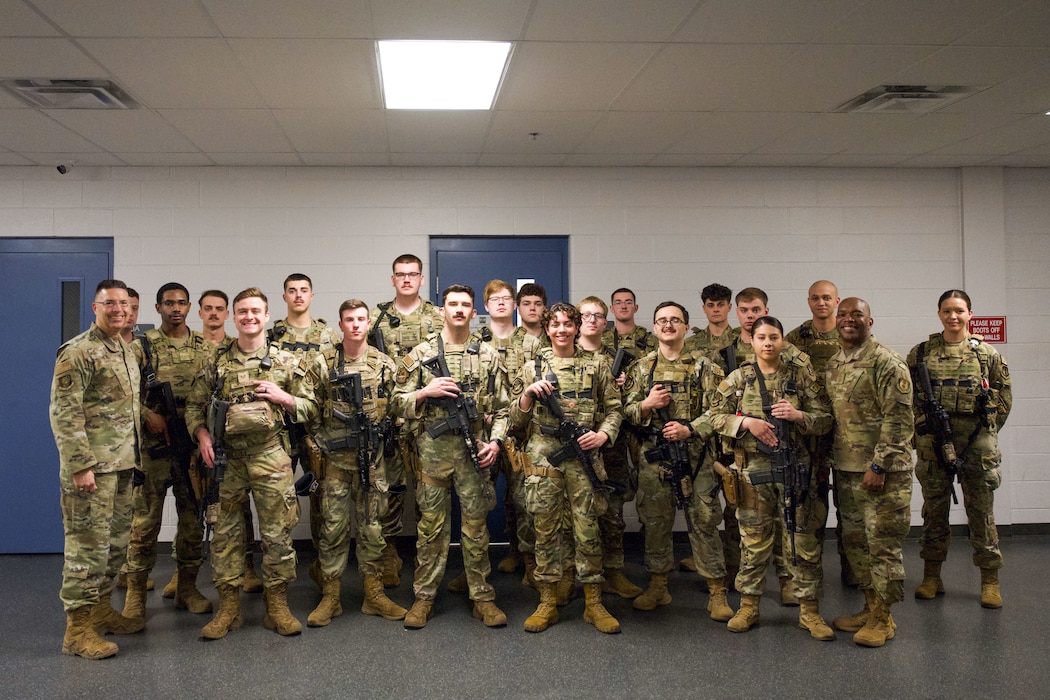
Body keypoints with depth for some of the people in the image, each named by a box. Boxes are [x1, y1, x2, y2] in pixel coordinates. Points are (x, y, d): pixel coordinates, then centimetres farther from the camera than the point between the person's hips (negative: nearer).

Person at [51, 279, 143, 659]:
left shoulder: (126, 350, 15)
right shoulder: (78, 352, -12)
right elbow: (64, 412, -17)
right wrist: (80, 465, -21)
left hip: (122, 464, 9)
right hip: (93, 466, -9)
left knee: (116, 541, 15)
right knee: (88, 543, -4)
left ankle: (100, 608, 28)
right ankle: (78, 628, 4)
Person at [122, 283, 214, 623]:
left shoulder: (205, 347, 9)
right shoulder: (143, 346, 1)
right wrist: (148, 414, -15)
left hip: (195, 444, 3)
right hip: (154, 444, -3)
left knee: (193, 516, 9)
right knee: (146, 518, 1)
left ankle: (187, 587, 20)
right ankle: (135, 592, 12)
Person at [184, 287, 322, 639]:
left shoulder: (285, 361, 4)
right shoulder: (215, 362, 7)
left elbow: (310, 407, 7)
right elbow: (194, 405, 11)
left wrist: (283, 397, -10)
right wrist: (202, 436, -5)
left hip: (270, 456, -1)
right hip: (226, 458, 2)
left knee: (277, 531, 2)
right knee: (225, 531, 6)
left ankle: (277, 605, 14)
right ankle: (228, 607, 18)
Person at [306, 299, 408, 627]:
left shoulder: (384, 364, 4)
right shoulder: (324, 363, 1)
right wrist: (318, 444, -2)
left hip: (373, 459, 1)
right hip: (335, 458, -1)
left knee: (372, 526, 7)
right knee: (333, 526, 4)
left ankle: (374, 595, 17)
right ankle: (330, 597, 14)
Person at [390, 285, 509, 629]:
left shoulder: (488, 357, 7)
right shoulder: (421, 354, 4)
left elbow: (501, 407, 8)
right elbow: (398, 402, 4)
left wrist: (495, 441, -5)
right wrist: (425, 392, -13)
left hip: (474, 451, 1)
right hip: (433, 450, 0)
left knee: (476, 525, 7)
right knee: (431, 524, 7)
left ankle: (482, 598, 16)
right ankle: (424, 597, 17)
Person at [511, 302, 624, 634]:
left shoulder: (596, 365, 9)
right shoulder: (533, 368, 9)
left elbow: (613, 409, 11)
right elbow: (517, 419, 9)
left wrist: (603, 434, -7)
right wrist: (528, 392, -9)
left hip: (583, 455, 0)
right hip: (542, 455, 0)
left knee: (588, 529, 2)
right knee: (546, 529, 5)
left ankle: (593, 604, 14)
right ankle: (547, 603, 16)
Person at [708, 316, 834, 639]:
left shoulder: (800, 375, 3)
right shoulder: (738, 378, 3)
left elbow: (825, 420, 4)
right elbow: (716, 416, 2)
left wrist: (798, 415, -15)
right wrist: (747, 422, -14)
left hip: (794, 467, 0)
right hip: (753, 469, 0)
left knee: (803, 540, 3)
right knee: (753, 540, 7)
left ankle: (809, 609, 15)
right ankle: (748, 606, 20)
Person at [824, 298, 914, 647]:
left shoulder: (887, 362, -11)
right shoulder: (832, 364, 13)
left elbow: (898, 419, -16)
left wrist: (879, 465, -19)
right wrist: (828, 460, 15)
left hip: (881, 471, -8)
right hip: (845, 468, 8)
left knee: (883, 543, 0)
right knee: (854, 540, 14)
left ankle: (882, 618, 10)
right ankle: (870, 607, 27)